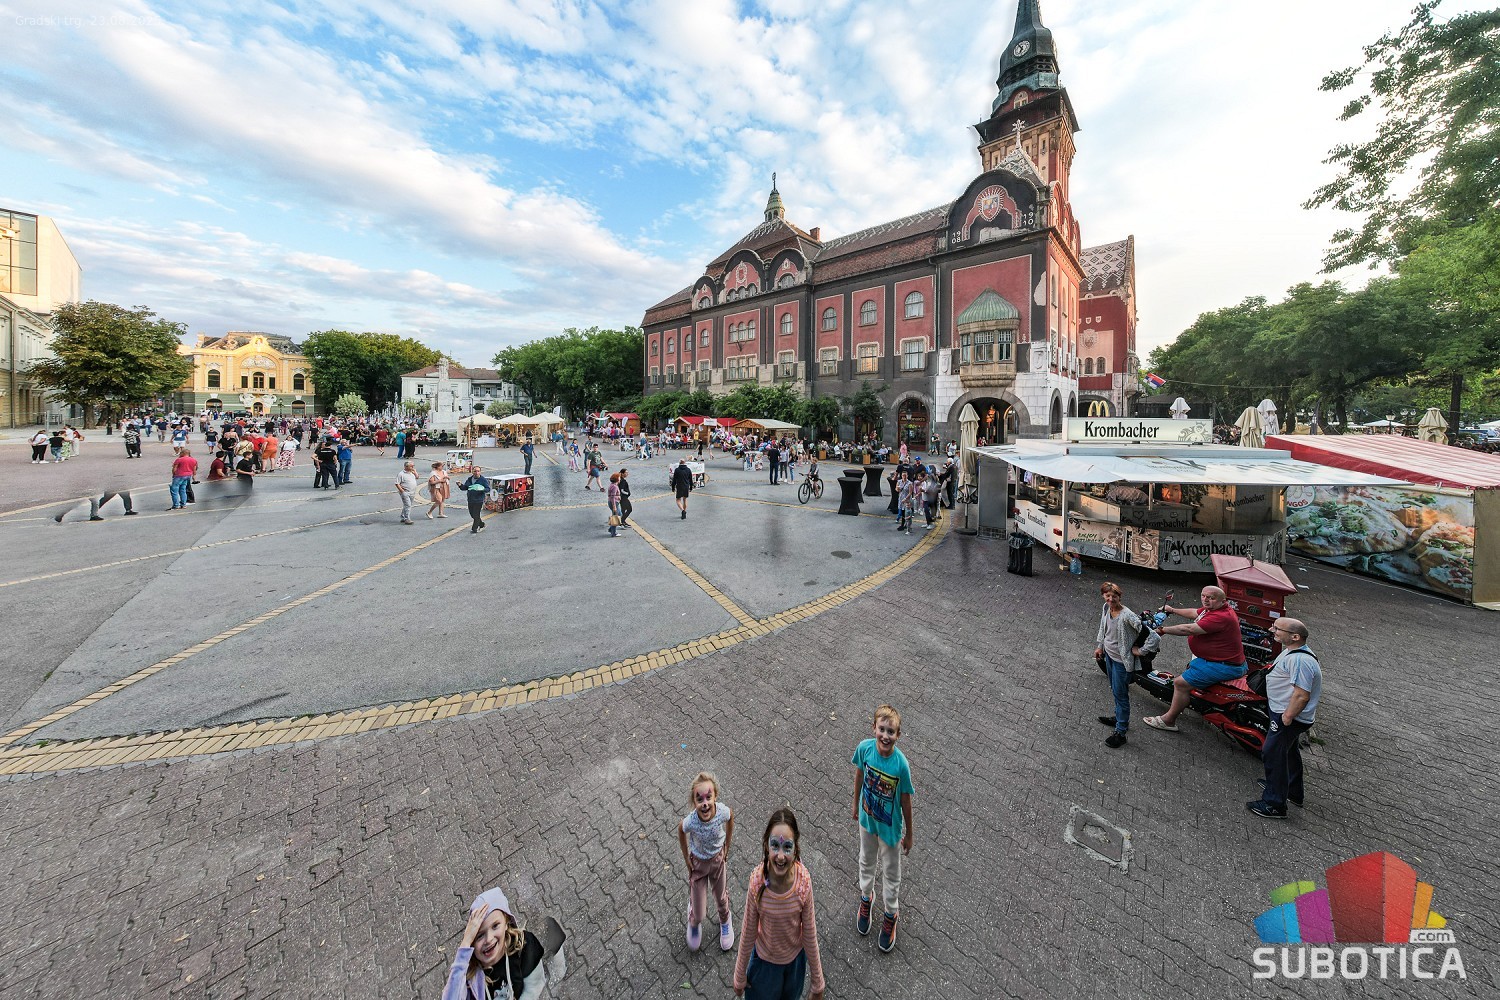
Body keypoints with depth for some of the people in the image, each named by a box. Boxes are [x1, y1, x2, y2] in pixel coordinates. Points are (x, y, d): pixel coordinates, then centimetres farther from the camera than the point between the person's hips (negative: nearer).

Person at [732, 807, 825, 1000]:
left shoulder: (804, 881, -30)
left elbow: (810, 935, -14)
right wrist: (740, 976, -2)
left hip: (795, 958, 1)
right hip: (765, 959, -1)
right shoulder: (757, 881, -32)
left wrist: (817, 982, -2)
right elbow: (748, 933, -16)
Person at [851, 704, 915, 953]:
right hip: (867, 818, 2)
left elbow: (905, 800, -16)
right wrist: (856, 805, 8)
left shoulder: (901, 764, -32)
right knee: (866, 861, 27)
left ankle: (891, 915, 48)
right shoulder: (864, 747, -26)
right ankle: (866, 897, 56)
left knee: (890, 872, 22)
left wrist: (908, 834, -3)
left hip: (890, 826, -2)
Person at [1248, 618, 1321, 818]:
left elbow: (1302, 695, -29)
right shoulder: (1293, 652, 8)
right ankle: (1293, 793, 44)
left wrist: (1287, 718, -24)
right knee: (1290, 753, 25)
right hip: (1290, 715, 11)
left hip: (1288, 716, -11)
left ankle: (1274, 805, 4)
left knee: (1273, 755, -5)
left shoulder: (1300, 660, -27)